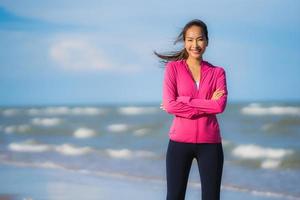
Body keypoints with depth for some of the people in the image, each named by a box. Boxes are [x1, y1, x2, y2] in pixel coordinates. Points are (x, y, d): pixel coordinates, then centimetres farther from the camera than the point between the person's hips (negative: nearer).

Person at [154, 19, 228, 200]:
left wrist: (184, 101, -12)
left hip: (210, 143, 1)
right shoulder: (173, 68, 2)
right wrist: (207, 104, -11)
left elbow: (220, 105, -10)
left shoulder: (217, 72, 7)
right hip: (180, 141, -1)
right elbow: (169, 105, -10)